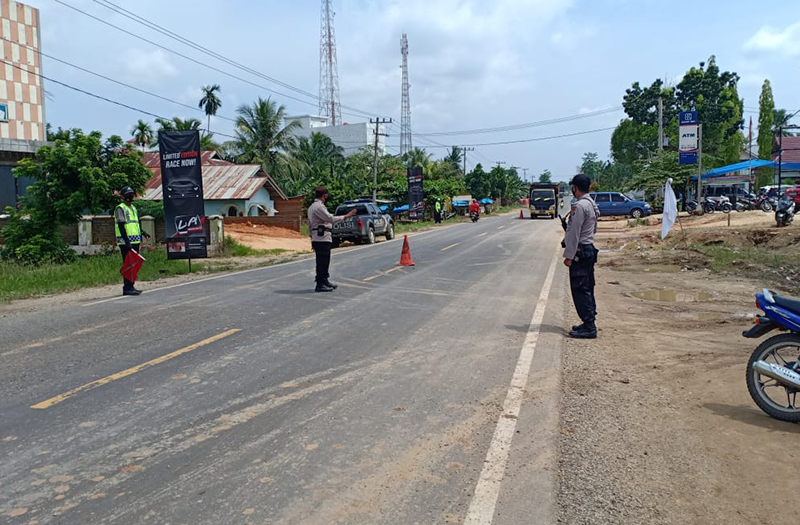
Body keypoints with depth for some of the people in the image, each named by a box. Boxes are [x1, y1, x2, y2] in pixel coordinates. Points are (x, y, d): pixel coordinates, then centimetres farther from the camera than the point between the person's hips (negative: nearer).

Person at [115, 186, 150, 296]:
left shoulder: (133, 208, 20)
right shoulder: (120, 208, -7)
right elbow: (121, 226, -16)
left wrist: (143, 233, 15)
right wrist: (126, 241, -22)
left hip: (135, 241, 9)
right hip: (126, 242, -9)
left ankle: (130, 286, 18)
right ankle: (127, 288, -6)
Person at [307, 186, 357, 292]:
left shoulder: (311, 207, 19)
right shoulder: (319, 207, -14)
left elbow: (310, 226, 22)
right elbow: (331, 219, -20)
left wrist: (312, 237, 26)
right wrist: (346, 216, -13)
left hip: (317, 238, 10)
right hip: (322, 238, -10)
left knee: (324, 261, 17)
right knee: (322, 262, -7)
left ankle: (325, 281, 26)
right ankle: (320, 285, -4)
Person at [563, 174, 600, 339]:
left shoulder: (580, 206, -17)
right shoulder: (592, 204, 14)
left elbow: (575, 233, -19)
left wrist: (569, 256, -17)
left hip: (580, 252, -10)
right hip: (589, 249, 10)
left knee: (580, 290, -7)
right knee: (587, 289, 14)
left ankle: (589, 327, -6)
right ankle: (589, 323, 20)